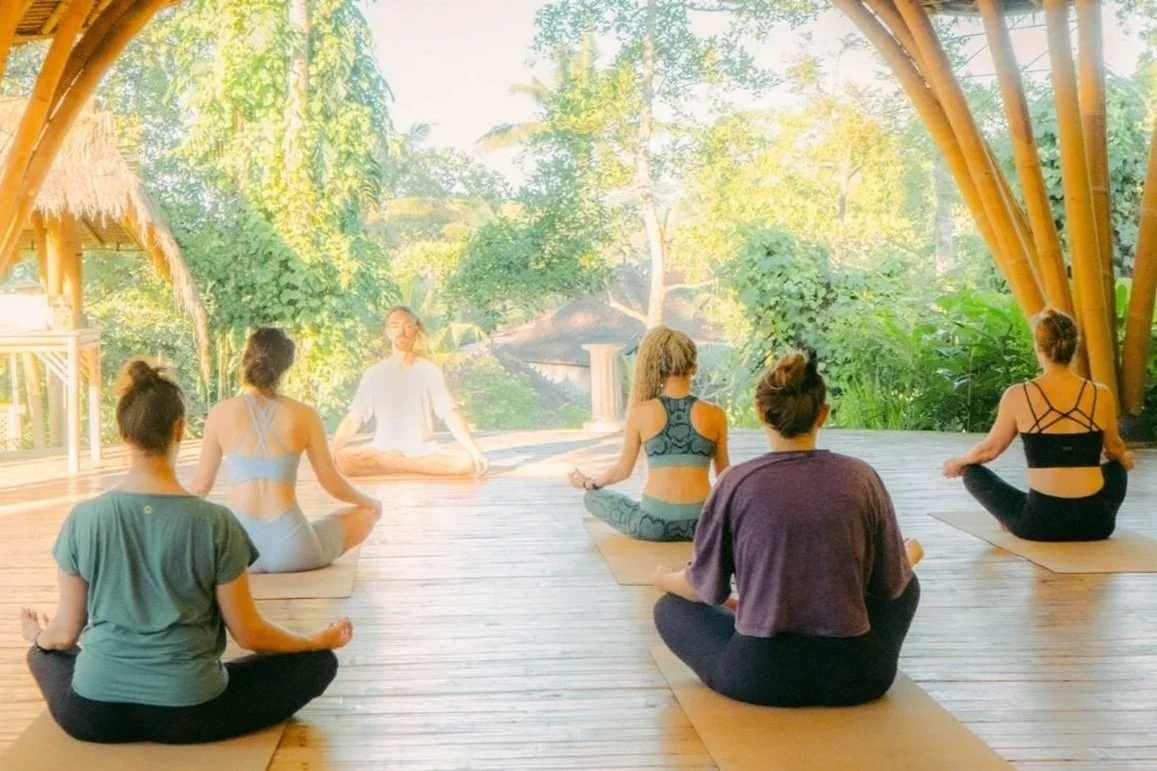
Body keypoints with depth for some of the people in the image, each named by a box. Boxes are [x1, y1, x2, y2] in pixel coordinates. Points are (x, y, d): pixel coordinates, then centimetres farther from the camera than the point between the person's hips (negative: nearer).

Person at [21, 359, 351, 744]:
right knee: (318, 661, 13)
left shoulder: (83, 518, -8)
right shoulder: (216, 523, -14)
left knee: (44, 653, 34)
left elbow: (64, 635, 2)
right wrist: (320, 639, 12)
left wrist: (37, 635, 27)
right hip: (187, 715, -1)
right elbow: (249, 634, -6)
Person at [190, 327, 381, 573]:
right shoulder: (304, 415, -2)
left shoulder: (220, 413, 1)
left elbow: (201, 485, 7)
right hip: (290, 550, -1)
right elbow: (332, 483, 5)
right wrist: (368, 502, 26)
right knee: (366, 513, 24)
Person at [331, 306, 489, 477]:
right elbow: (353, 419, 0)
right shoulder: (374, 373, 3)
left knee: (467, 461, -29)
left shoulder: (429, 370, 1)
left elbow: (451, 414, -3)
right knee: (343, 459, -31)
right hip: (383, 450, 0)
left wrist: (475, 450, -15)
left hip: (423, 450, 0)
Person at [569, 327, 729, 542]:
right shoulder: (714, 415, 0)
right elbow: (724, 476, 11)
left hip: (652, 524, -2)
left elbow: (622, 470, 5)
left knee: (591, 499, 23)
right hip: (701, 524, 2)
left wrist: (588, 483, 26)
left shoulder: (641, 412, -3)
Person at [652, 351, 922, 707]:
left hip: (758, 676, -2)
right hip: (856, 678, 2)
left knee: (670, 607, 25)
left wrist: (665, 580, 24)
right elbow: (891, 584, 5)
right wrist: (909, 558, 29)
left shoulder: (737, 482, -8)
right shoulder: (861, 477, -4)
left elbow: (706, 588, 1)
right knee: (908, 585, 31)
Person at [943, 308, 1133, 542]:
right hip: (1096, 523, 3)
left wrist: (956, 463, 27)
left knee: (972, 472, 20)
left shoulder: (1018, 396, -7)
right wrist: (1125, 459, 42)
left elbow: (989, 449, 5)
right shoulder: (1101, 395, -1)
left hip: (1040, 523, -2)